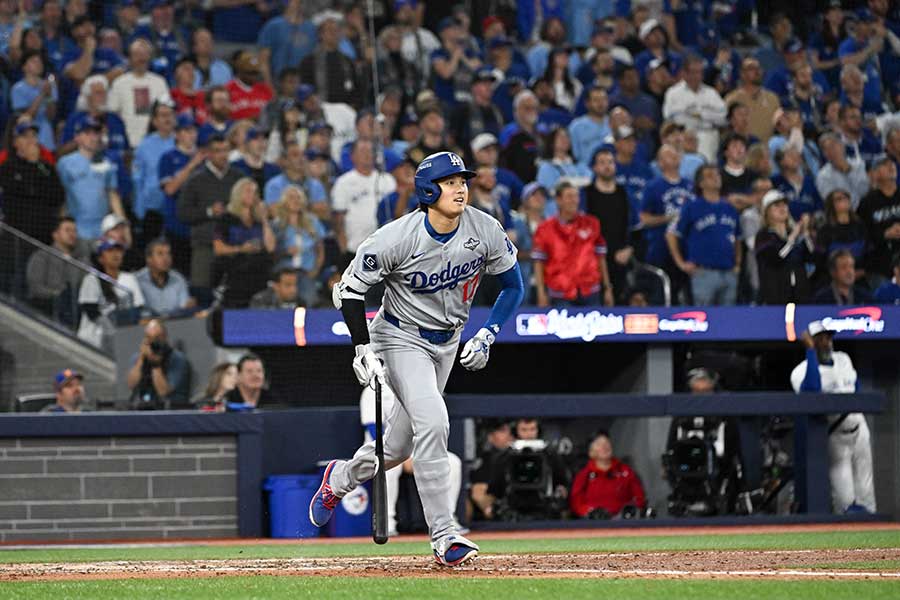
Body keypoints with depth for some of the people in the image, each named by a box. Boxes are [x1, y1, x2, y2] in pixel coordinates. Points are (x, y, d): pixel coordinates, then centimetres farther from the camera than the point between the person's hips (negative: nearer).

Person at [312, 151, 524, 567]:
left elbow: (513, 286, 0)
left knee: (398, 447, 12)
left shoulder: (485, 231, -14)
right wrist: (363, 349, -18)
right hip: (401, 340, -5)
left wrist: (486, 336, -12)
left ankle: (340, 479, 44)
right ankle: (443, 537, -22)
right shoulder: (397, 238, -25)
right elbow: (349, 289, -13)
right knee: (432, 423, -26)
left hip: (447, 344, 5)